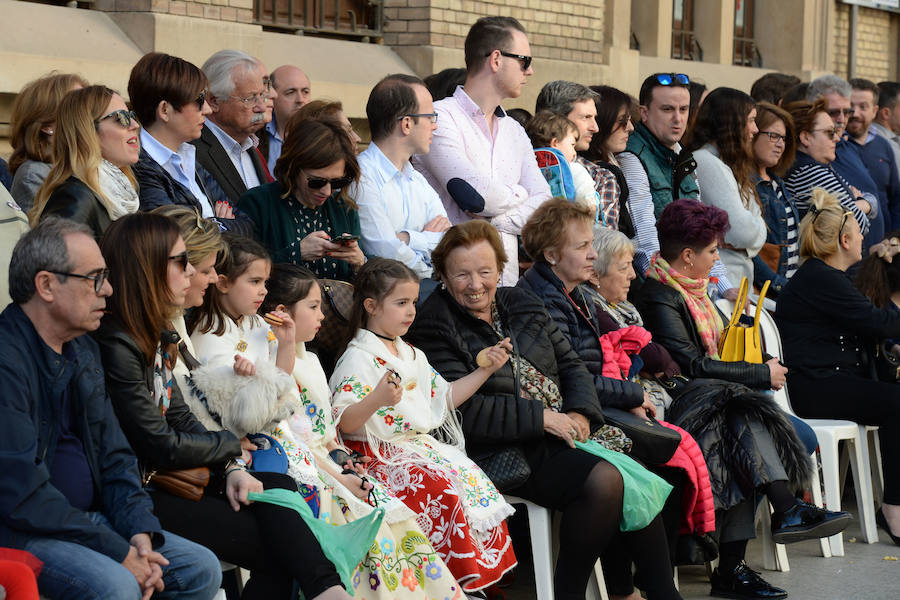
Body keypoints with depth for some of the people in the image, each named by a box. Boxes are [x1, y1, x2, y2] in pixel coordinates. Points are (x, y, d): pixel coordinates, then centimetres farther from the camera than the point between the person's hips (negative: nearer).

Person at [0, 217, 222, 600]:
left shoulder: (83, 351, 12)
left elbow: (114, 455, 14)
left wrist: (140, 530, -4)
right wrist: (118, 553, -19)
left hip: (88, 518, 9)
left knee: (201, 569, -2)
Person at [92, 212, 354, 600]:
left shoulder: (155, 334, 11)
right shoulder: (116, 346, -20)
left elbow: (181, 418, 13)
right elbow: (162, 447, -18)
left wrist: (232, 469, -4)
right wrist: (231, 448, -1)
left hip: (167, 476, 9)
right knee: (274, 549, -13)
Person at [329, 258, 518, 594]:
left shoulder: (413, 356, 19)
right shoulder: (359, 358, -9)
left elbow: (444, 398, 27)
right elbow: (343, 423, -19)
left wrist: (485, 370, 19)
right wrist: (377, 400, -37)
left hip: (421, 446, 8)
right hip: (380, 454, -8)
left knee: (472, 477, -14)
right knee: (440, 488, -30)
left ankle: (482, 573, -9)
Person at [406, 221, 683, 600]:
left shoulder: (523, 306, 17)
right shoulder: (436, 327, -6)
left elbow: (571, 365, 17)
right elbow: (466, 411, -15)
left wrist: (581, 413, -3)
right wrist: (541, 418, -16)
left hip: (562, 431, 7)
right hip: (507, 451, -7)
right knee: (604, 480, -27)